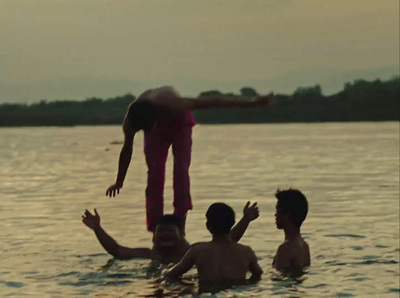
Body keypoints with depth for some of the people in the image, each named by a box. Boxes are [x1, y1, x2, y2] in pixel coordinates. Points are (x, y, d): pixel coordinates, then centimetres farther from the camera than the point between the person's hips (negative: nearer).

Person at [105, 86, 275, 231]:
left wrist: (252, 103, -37)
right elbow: (127, 149, -12)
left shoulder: (173, 105, -44)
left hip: (179, 123, -2)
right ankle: (155, 226, -14)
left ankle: (180, 222, -19)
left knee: (181, 169, -19)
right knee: (154, 172, -14)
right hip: (157, 128, 2)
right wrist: (119, 182, -2)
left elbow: (212, 102, -38)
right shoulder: (129, 121, -33)